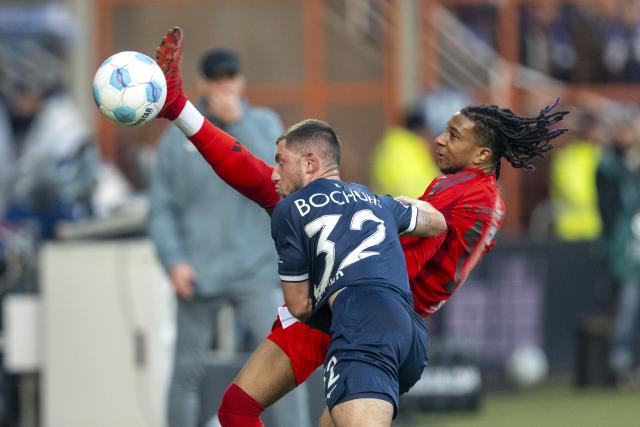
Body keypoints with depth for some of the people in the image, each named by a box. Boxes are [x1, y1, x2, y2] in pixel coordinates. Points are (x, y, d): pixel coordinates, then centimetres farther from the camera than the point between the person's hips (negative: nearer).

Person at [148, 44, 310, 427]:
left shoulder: (263, 123, 5)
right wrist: (174, 261, -8)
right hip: (198, 275, 1)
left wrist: (237, 122, -16)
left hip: (257, 270, -1)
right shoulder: (178, 138, 5)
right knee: (188, 371, 5)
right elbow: (162, 209, 5)